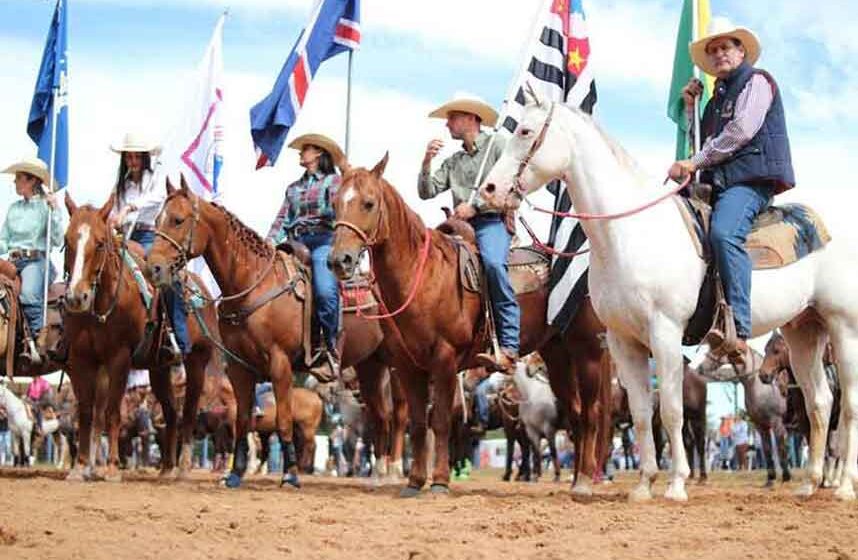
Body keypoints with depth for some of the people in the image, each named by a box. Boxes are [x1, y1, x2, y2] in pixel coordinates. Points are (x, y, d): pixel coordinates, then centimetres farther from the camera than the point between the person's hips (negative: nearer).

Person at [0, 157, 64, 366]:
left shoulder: (46, 206, 2)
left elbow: (58, 241, -7)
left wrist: (54, 210, -12)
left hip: (36, 260, -6)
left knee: (28, 294, -34)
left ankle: (35, 343, -31)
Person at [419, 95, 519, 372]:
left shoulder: (497, 145, 6)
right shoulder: (452, 161, 25)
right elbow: (427, 192, 17)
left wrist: (475, 205, -11)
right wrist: (427, 162, 2)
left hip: (493, 221, -7)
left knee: (492, 262, -35)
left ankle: (509, 348, -37)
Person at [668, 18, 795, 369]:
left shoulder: (756, 82, 4)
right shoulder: (718, 97, 29)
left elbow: (741, 131, -11)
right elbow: (705, 141, 29)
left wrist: (694, 163, -10)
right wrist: (690, 108, 18)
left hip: (750, 179, -10)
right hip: (720, 183, 10)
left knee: (723, 233, -35)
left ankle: (739, 333, -44)